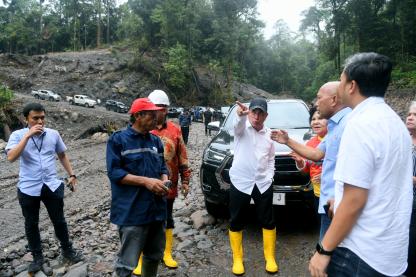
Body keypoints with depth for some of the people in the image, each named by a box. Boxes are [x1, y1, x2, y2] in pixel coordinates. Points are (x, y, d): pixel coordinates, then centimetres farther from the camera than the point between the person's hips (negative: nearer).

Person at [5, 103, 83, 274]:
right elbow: (11, 157, -22)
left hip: (52, 186, 1)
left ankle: (68, 251, 30)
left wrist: (71, 175, 11)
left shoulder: (53, 134, 1)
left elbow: (62, 156, 14)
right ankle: (37, 257, 30)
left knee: (59, 221, 11)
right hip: (28, 188, -1)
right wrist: (28, 135, -25)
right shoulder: (17, 135, -6)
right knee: (31, 224, 13)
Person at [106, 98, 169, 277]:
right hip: (132, 213, -6)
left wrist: (163, 181, -6)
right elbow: (114, 172, -13)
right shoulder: (118, 140, -6)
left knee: (155, 256, 21)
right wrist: (146, 181, -20)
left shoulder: (156, 141, 11)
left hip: (157, 209, 6)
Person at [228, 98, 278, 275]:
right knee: (236, 223, 6)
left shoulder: (269, 134, 8)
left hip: (263, 183, 3)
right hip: (240, 182, -3)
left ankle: (270, 258, 27)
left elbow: (271, 159, 16)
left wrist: (269, 177, 1)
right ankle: (237, 259, 23)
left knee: (268, 222, 9)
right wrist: (241, 115, -53)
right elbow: (238, 125, -31)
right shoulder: (242, 128, -4)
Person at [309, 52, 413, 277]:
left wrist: (324, 250, -15)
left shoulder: (361, 124, -21)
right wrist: (339, 200, 24)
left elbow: (354, 200, -23)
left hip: (362, 253, -9)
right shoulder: (394, 122, 8)